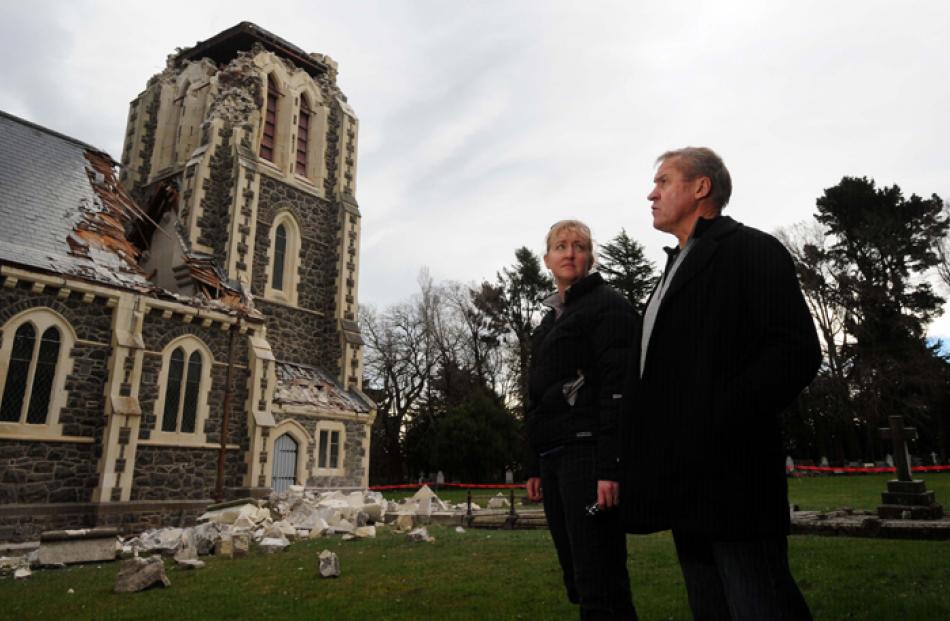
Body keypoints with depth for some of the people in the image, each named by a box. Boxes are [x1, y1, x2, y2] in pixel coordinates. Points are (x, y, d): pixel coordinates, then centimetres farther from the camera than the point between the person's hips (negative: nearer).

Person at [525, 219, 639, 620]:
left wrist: (610, 467, -20)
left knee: (599, 585, -7)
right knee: (579, 583, 11)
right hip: (553, 458, 8)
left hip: (588, 453, -8)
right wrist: (534, 467, 18)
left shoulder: (607, 306, -2)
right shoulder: (550, 321, 21)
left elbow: (619, 390, -13)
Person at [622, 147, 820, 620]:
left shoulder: (750, 250, -4)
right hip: (687, 480, 9)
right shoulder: (677, 268, 21)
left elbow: (796, 352, -16)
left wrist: (715, 423, -19)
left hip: (729, 476, -8)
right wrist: (648, 443, 11)